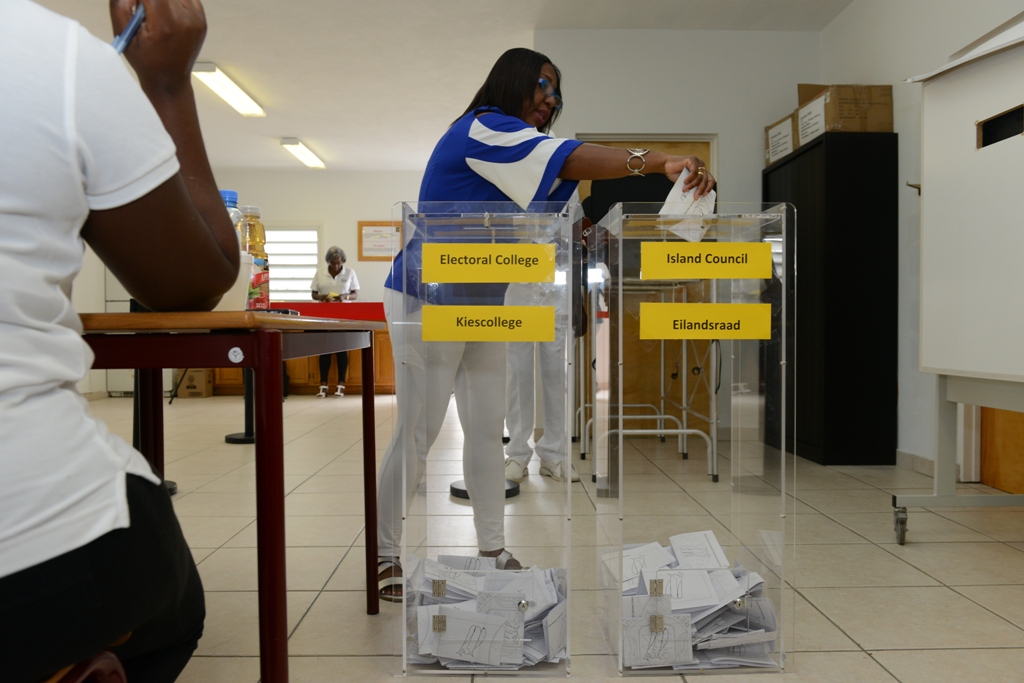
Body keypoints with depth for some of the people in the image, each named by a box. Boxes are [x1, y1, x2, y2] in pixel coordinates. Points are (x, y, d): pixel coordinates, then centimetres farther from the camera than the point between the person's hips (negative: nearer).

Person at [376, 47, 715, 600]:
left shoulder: (508, 150, 18)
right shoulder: (482, 129, -12)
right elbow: (566, 158, -28)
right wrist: (657, 161, -37)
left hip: (482, 308, 9)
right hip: (429, 304, -9)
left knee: (487, 428, 7)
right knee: (417, 433, -6)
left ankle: (492, 550, 15)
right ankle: (382, 555, 8)